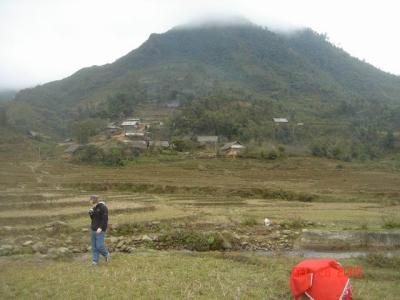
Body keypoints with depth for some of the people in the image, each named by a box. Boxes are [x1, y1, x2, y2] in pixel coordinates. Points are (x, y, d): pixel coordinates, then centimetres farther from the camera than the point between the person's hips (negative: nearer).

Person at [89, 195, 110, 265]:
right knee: (94, 246, 6)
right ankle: (95, 261, 11)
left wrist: (100, 228, -24)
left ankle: (106, 254, 18)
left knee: (99, 246, -8)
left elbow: (105, 219, -17)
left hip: (100, 229, -7)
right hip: (93, 229, 7)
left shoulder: (103, 207, -14)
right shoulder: (94, 208, 10)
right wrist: (90, 213, -4)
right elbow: (92, 218, 16)